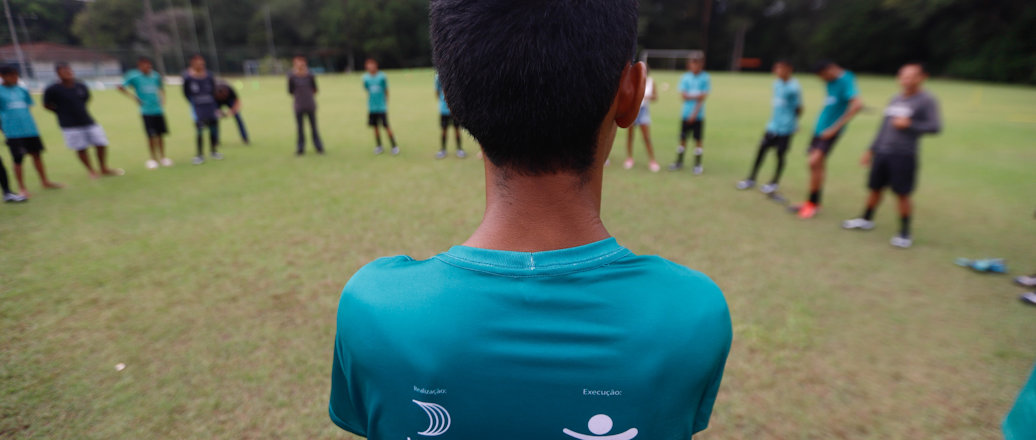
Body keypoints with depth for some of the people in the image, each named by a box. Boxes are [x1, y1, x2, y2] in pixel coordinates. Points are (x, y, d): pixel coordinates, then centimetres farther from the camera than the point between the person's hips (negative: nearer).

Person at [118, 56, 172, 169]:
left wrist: (162, 98, 12)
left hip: (158, 110, 4)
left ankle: (163, 157, 18)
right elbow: (120, 87, -2)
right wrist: (133, 97, -10)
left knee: (160, 135, 7)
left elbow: (161, 87, 26)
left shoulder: (155, 75, 8)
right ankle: (153, 159, 10)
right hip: (146, 111, -4)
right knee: (151, 136, -2)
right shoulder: (134, 75, -4)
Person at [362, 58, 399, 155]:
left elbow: (386, 91, 3)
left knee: (386, 126, -6)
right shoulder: (366, 77, 1)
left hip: (382, 106, -3)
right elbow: (367, 90, 11)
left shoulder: (382, 76, -5)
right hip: (372, 107, 3)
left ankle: (394, 146, 4)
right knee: (375, 127, 7)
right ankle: (379, 147, 19)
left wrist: (386, 104, 4)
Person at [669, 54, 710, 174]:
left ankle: (698, 165, 11)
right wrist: (697, 96, -14)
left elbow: (702, 98, -8)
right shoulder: (685, 77, 4)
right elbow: (683, 95, -4)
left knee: (698, 139, 2)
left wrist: (694, 113, -14)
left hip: (698, 115, -2)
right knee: (683, 138, 7)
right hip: (686, 114, 2)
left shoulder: (705, 78, -2)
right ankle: (679, 162, 20)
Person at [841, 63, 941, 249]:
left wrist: (910, 124, -18)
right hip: (882, 152, 6)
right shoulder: (895, 99, 13)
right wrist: (871, 149, 20)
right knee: (875, 188, 13)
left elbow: (935, 127, -11)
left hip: (903, 156, -6)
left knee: (902, 194, -1)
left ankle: (905, 232, 11)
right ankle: (866, 220, 30)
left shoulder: (927, 100, -5)